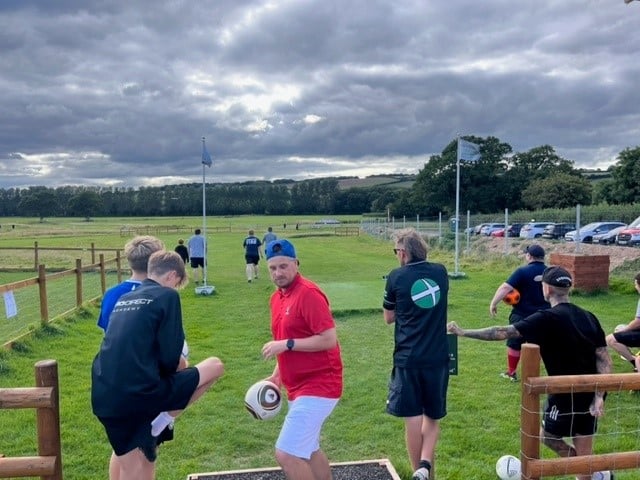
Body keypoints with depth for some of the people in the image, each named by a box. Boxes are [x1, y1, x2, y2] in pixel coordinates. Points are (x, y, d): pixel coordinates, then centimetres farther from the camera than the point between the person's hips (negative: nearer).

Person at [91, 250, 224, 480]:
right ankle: (164, 419, 4)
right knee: (214, 366, 9)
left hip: (104, 397, 8)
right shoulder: (167, 296, -4)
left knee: (127, 460, 29)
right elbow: (169, 357, -9)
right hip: (142, 392, -8)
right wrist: (177, 365, 13)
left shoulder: (124, 299, 18)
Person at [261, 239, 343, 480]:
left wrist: (287, 344, -22)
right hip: (301, 388, 10)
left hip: (317, 388, -10)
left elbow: (329, 339, -23)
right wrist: (278, 374, 13)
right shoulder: (276, 298, 10)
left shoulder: (309, 293, -18)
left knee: (287, 454, -11)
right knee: (308, 450, 22)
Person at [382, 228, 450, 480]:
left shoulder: (396, 277, -8)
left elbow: (389, 318, 3)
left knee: (413, 419, 8)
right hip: (438, 357, 3)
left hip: (408, 358, -3)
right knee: (433, 417, 18)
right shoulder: (440, 272, 3)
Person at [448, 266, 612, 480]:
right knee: (583, 454, 17)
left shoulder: (547, 319, -16)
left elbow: (504, 332, -19)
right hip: (589, 396, 7)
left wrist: (463, 332, -14)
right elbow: (604, 358, 1)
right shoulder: (588, 317, 4)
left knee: (548, 436, 18)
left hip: (567, 396, -7)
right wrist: (599, 397, -1)